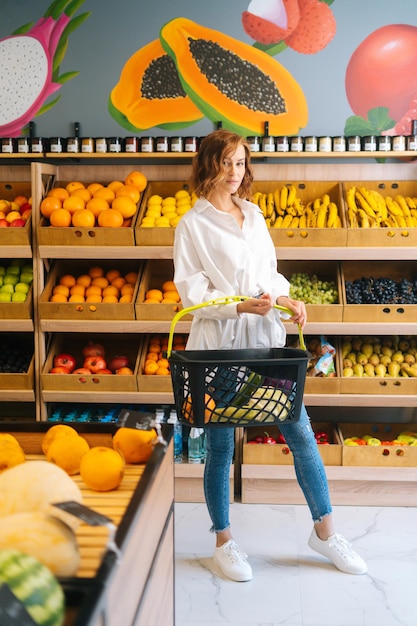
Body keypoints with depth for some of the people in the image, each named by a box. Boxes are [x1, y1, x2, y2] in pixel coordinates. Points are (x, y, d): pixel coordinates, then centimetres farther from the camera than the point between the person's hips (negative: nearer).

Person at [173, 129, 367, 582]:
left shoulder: (254, 214, 12)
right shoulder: (192, 224, -4)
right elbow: (192, 292, -8)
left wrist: (286, 299, -2)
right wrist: (241, 306, -21)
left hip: (265, 336, 5)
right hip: (218, 343, -5)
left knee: (301, 433, 7)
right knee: (220, 446, 6)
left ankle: (324, 532, 24)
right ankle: (224, 543, 25)